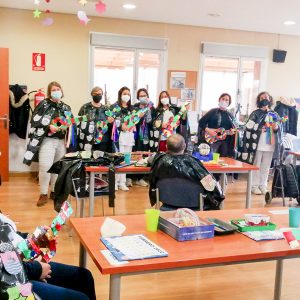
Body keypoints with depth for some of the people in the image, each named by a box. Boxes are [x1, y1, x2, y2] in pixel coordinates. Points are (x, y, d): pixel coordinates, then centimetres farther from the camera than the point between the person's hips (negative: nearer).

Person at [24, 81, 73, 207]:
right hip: (47, 140, -5)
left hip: (61, 141, 5)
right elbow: (35, 121, -10)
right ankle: (43, 194, 0)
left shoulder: (66, 107, 14)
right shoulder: (44, 104, -2)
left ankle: (54, 191, 25)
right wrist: (49, 127, -19)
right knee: (45, 167, -13)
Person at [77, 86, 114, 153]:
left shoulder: (105, 109, 12)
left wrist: (110, 122, -4)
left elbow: (109, 126, 18)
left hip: (102, 141, 3)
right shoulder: (85, 107, 2)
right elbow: (78, 122, 0)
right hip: (87, 141, -3)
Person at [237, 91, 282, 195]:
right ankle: (254, 186, 9)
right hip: (257, 145, -4)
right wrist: (259, 129, -19)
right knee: (255, 166, 2)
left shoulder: (274, 115, 12)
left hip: (270, 146, 4)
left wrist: (276, 128, -4)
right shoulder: (255, 114, 0)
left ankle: (263, 185, 19)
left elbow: (278, 130, 17)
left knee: (266, 167, 10)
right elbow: (249, 128, -7)